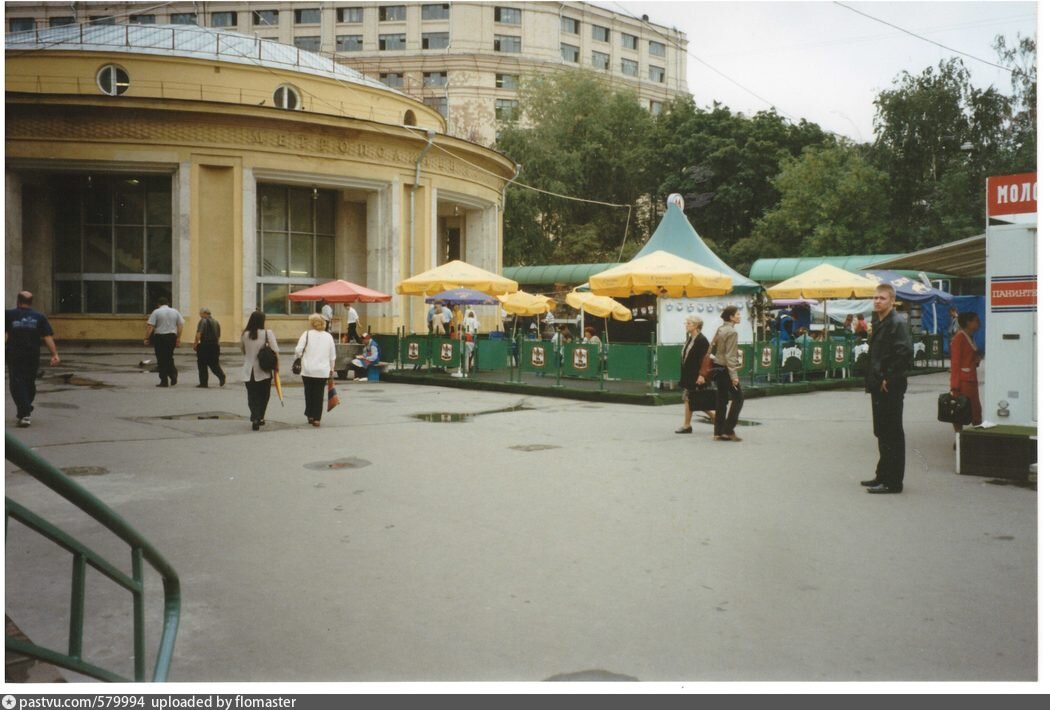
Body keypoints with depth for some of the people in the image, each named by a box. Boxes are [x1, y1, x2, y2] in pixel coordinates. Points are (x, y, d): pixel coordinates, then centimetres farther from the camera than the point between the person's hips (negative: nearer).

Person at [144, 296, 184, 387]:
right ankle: (173, 375, 0)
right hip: (172, 336, 3)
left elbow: (150, 326, -9)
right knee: (170, 357, 19)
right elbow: (180, 326, 6)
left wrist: (147, 338, -4)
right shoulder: (175, 312, 8)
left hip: (160, 336, -3)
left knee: (161, 359, 3)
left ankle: (164, 381, 5)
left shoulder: (156, 312, -3)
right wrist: (178, 339, 11)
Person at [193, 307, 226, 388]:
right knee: (214, 363, 12)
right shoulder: (216, 322, 12)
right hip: (215, 345, 6)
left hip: (204, 345, -6)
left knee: (202, 365, 4)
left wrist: (195, 344, -9)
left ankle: (203, 383, 6)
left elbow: (198, 334, -17)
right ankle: (222, 376, -12)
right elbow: (219, 335, 18)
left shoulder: (203, 321, -9)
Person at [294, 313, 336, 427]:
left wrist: (299, 356, 12)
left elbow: (298, 350, -10)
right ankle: (316, 418, 1)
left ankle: (310, 415, 17)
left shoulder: (307, 334, -4)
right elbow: (332, 355, 10)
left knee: (309, 392, 15)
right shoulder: (328, 336, 6)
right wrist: (332, 369, 21)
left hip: (308, 369, -2)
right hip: (323, 371, 2)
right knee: (319, 394, 4)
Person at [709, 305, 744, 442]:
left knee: (721, 400, 10)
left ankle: (719, 432, 10)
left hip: (717, 367, 8)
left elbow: (712, 348, 14)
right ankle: (728, 430, -1)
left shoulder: (720, 329, 9)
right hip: (726, 369, -8)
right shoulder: (732, 331, -15)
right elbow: (730, 356, -18)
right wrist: (734, 375, -19)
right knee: (738, 398, 2)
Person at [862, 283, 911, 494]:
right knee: (882, 432, 15)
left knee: (892, 433, -4)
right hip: (879, 386, 9)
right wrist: (872, 379, 11)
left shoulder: (897, 322, -13)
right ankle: (883, 476, 25)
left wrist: (888, 379, -18)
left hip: (891, 387, -9)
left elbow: (904, 352, -23)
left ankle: (893, 482, 2)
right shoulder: (877, 322, 15)